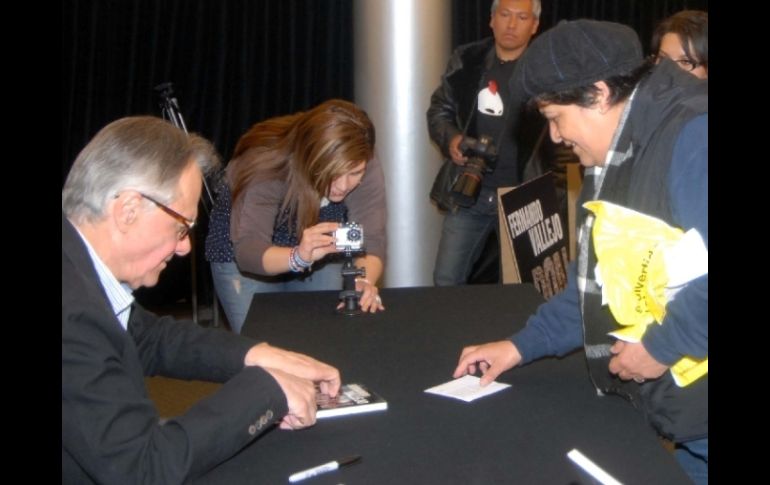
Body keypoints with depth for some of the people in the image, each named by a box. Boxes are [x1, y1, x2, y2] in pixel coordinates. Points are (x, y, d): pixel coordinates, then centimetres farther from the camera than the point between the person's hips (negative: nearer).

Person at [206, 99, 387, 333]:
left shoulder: (367, 169, -26)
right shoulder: (265, 165, -34)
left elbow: (371, 238, -30)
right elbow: (248, 249, -40)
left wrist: (364, 281, -51)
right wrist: (298, 257, -59)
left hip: (320, 258, 3)